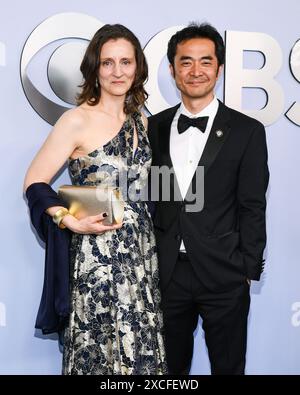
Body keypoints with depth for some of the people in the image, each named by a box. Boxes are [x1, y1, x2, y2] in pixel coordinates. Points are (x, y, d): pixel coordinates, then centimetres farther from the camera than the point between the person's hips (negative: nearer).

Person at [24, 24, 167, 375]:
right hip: (97, 256, -5)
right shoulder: (77, 120, -9)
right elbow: (35, 183, -9)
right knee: (99, 351, 5)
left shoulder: (141, 119, 9)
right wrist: (74, 223, -20)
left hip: (142, 255, 5)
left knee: (140, 352, 11)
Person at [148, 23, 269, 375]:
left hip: (224, 277, -2)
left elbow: (252, 208, -4)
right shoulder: (154, 127, 5)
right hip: (166, 272, 3)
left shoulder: (247, 131, -4)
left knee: (228, 365, 13)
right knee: (170, 366, 16)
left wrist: (247, 271, -6)